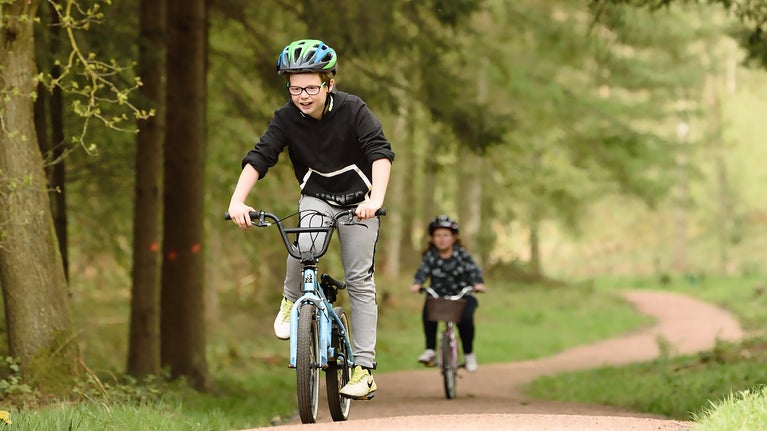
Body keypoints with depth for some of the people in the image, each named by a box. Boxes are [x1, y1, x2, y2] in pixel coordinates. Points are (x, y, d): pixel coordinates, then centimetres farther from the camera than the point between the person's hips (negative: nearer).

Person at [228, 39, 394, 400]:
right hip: (315, 197, 1)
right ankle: (291, 300, -1)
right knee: (303, 245, -31)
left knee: (360, 280, -6)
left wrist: (376, 199, -47)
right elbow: (259, 157, -21)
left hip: (357, 199, -1)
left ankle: (365, 369, -4)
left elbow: (380, 152, -31)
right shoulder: (286, 118, -15)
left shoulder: (353, 110, -22)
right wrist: (237, 200, -37)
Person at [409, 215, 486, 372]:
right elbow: (423, 270, -13)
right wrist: (417, 284, -35)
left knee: (465, 318, -30)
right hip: (440, 294, 1)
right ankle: (430, 350, -24)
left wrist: (478, 283, -36)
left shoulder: (461, 253, -3)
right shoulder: (431, 255, 0)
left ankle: (469, 354, -5)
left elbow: (473, 269, -15)